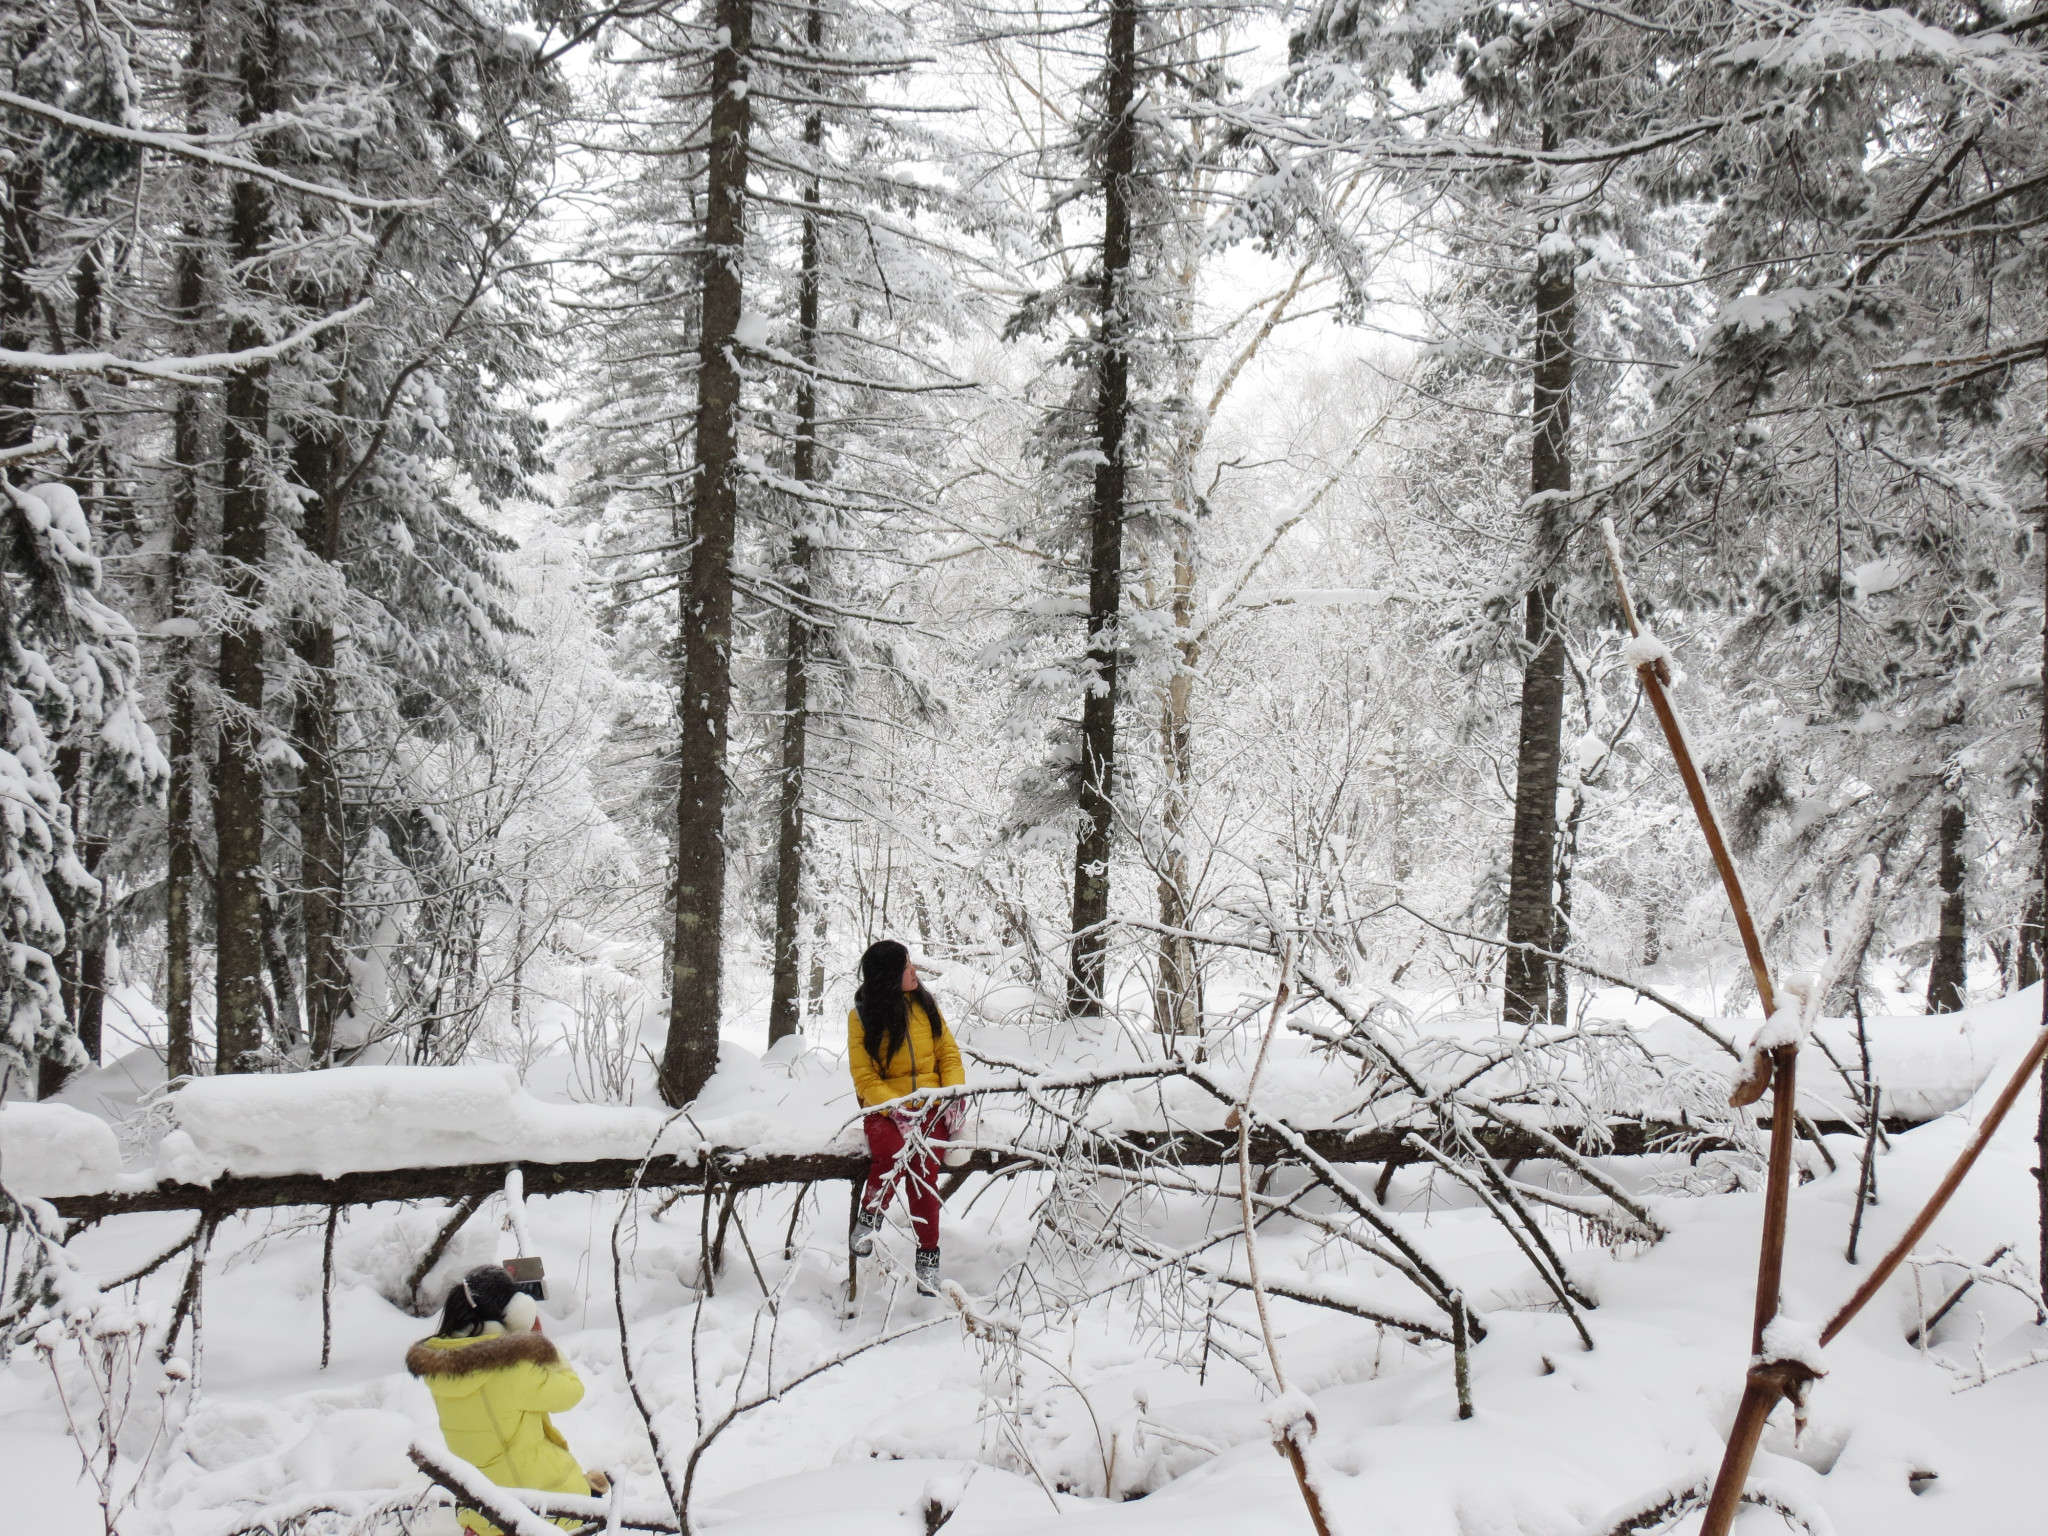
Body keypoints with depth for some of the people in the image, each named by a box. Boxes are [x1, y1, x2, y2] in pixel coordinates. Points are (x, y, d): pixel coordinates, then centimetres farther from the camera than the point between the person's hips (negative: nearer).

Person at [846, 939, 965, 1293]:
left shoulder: (925, 1004, 10)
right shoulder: (862, 1015, 1)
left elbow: (949, 1053, 13)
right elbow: (864, 1077, -3)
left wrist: (953, 1094, -5)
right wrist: (894, 1107, -19)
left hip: (929, 1106, 2)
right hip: (884, 1109, -2)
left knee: (923, 1169, -25)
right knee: (893, 1153, -34)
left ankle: (928, 1259, -15)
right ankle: (868, 1220, -8)